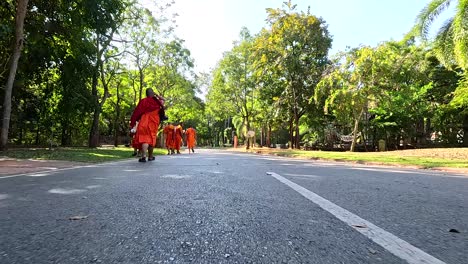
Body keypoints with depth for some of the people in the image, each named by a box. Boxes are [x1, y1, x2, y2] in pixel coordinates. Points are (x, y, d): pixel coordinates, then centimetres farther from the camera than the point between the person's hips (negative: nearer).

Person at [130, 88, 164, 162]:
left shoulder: (143, 101, 0)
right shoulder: (158, 102, 5)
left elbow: (136, 112, 0)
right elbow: (163, 100, 29)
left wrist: (132, 123, 4)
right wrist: (157, 96, 18)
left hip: (144, 123, -2)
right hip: (154, 123, 3)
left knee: (145, 139, -11)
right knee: (151, 139, 14)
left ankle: (144, 156, -27)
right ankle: (150, 156, 25)